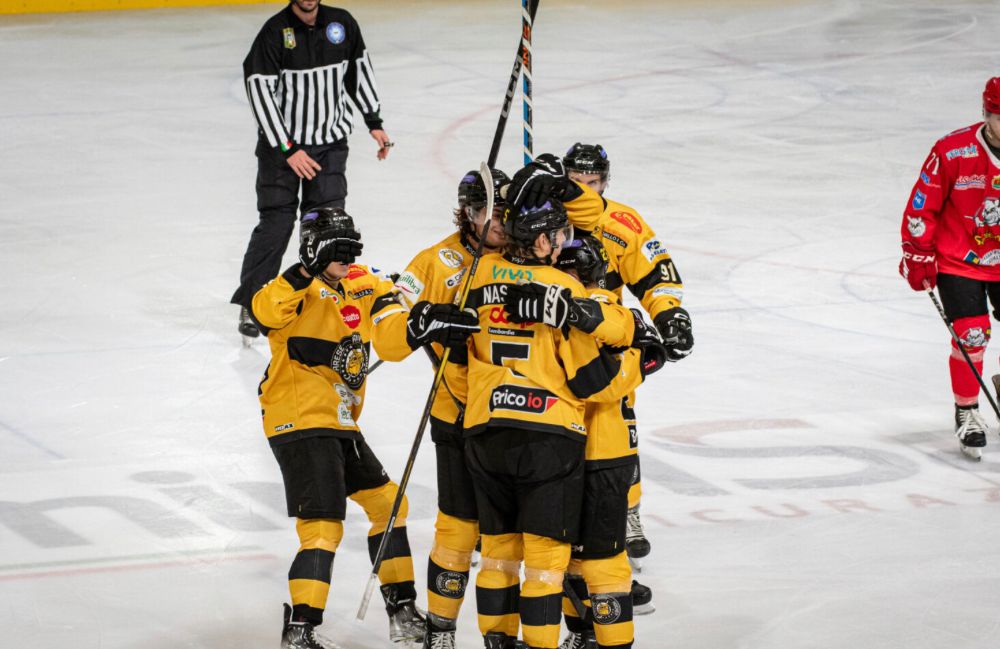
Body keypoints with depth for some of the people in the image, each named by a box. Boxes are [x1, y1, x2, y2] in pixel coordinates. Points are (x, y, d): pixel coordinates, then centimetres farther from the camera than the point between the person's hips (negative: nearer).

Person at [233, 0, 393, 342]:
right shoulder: (275, 32, -16)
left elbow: (359, 68, 13)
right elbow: (260, 90, -17)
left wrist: (374, 122, 11)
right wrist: (288, 150, -18)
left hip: (330, 141, 4)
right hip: (281, 141, -4)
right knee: (276, 222, -6)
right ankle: (250, 304, 5)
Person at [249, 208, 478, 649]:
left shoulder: (362, 287, 7)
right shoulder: (301, 290, -11)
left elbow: (390, 339, -6)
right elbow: (265, 313, -34)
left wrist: (419, 326, -27)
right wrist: (306, 272, -42)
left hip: (340, 423, 9)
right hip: (300, 421, -9)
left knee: (385, 501, 18)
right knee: (322, 526, -15)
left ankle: (402, 610, 28)